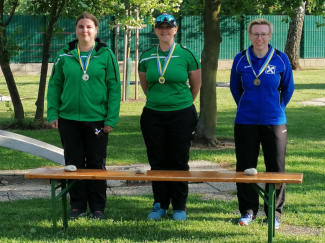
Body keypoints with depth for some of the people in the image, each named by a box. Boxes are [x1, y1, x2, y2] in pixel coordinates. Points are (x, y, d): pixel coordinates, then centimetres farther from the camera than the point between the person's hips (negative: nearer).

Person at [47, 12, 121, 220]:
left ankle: (98, 208, 15)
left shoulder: (106, 55, -1)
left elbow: (114, 87, -2)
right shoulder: (65, 56, 5)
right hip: (69, 119, 2)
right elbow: (55, 84, 10)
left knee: (96, 163, 5)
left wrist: (112, 119, -8)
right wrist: (53, 114, 2)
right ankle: (77, 207, 17)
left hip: (97, 119, -2)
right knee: (74, 163, 7)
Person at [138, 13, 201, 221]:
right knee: (157, 162, 7)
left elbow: (196, 84, 8)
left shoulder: (186, 55, -3)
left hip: (181, 115, -3)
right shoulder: (147, 57, 4)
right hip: (153, 116, 3)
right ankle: (160, 205, 16)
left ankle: (179, 207, 11)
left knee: (179, 162, 3)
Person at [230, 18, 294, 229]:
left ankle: (275, 213, 14)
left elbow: (288, 89, 11)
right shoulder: (241, 60, 2)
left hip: (274, 122, -1)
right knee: (245, 168, 4)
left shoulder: (281, 59, -2)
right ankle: (248, 211, 16)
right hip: (246, 123, 1)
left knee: (276, 168, 3)